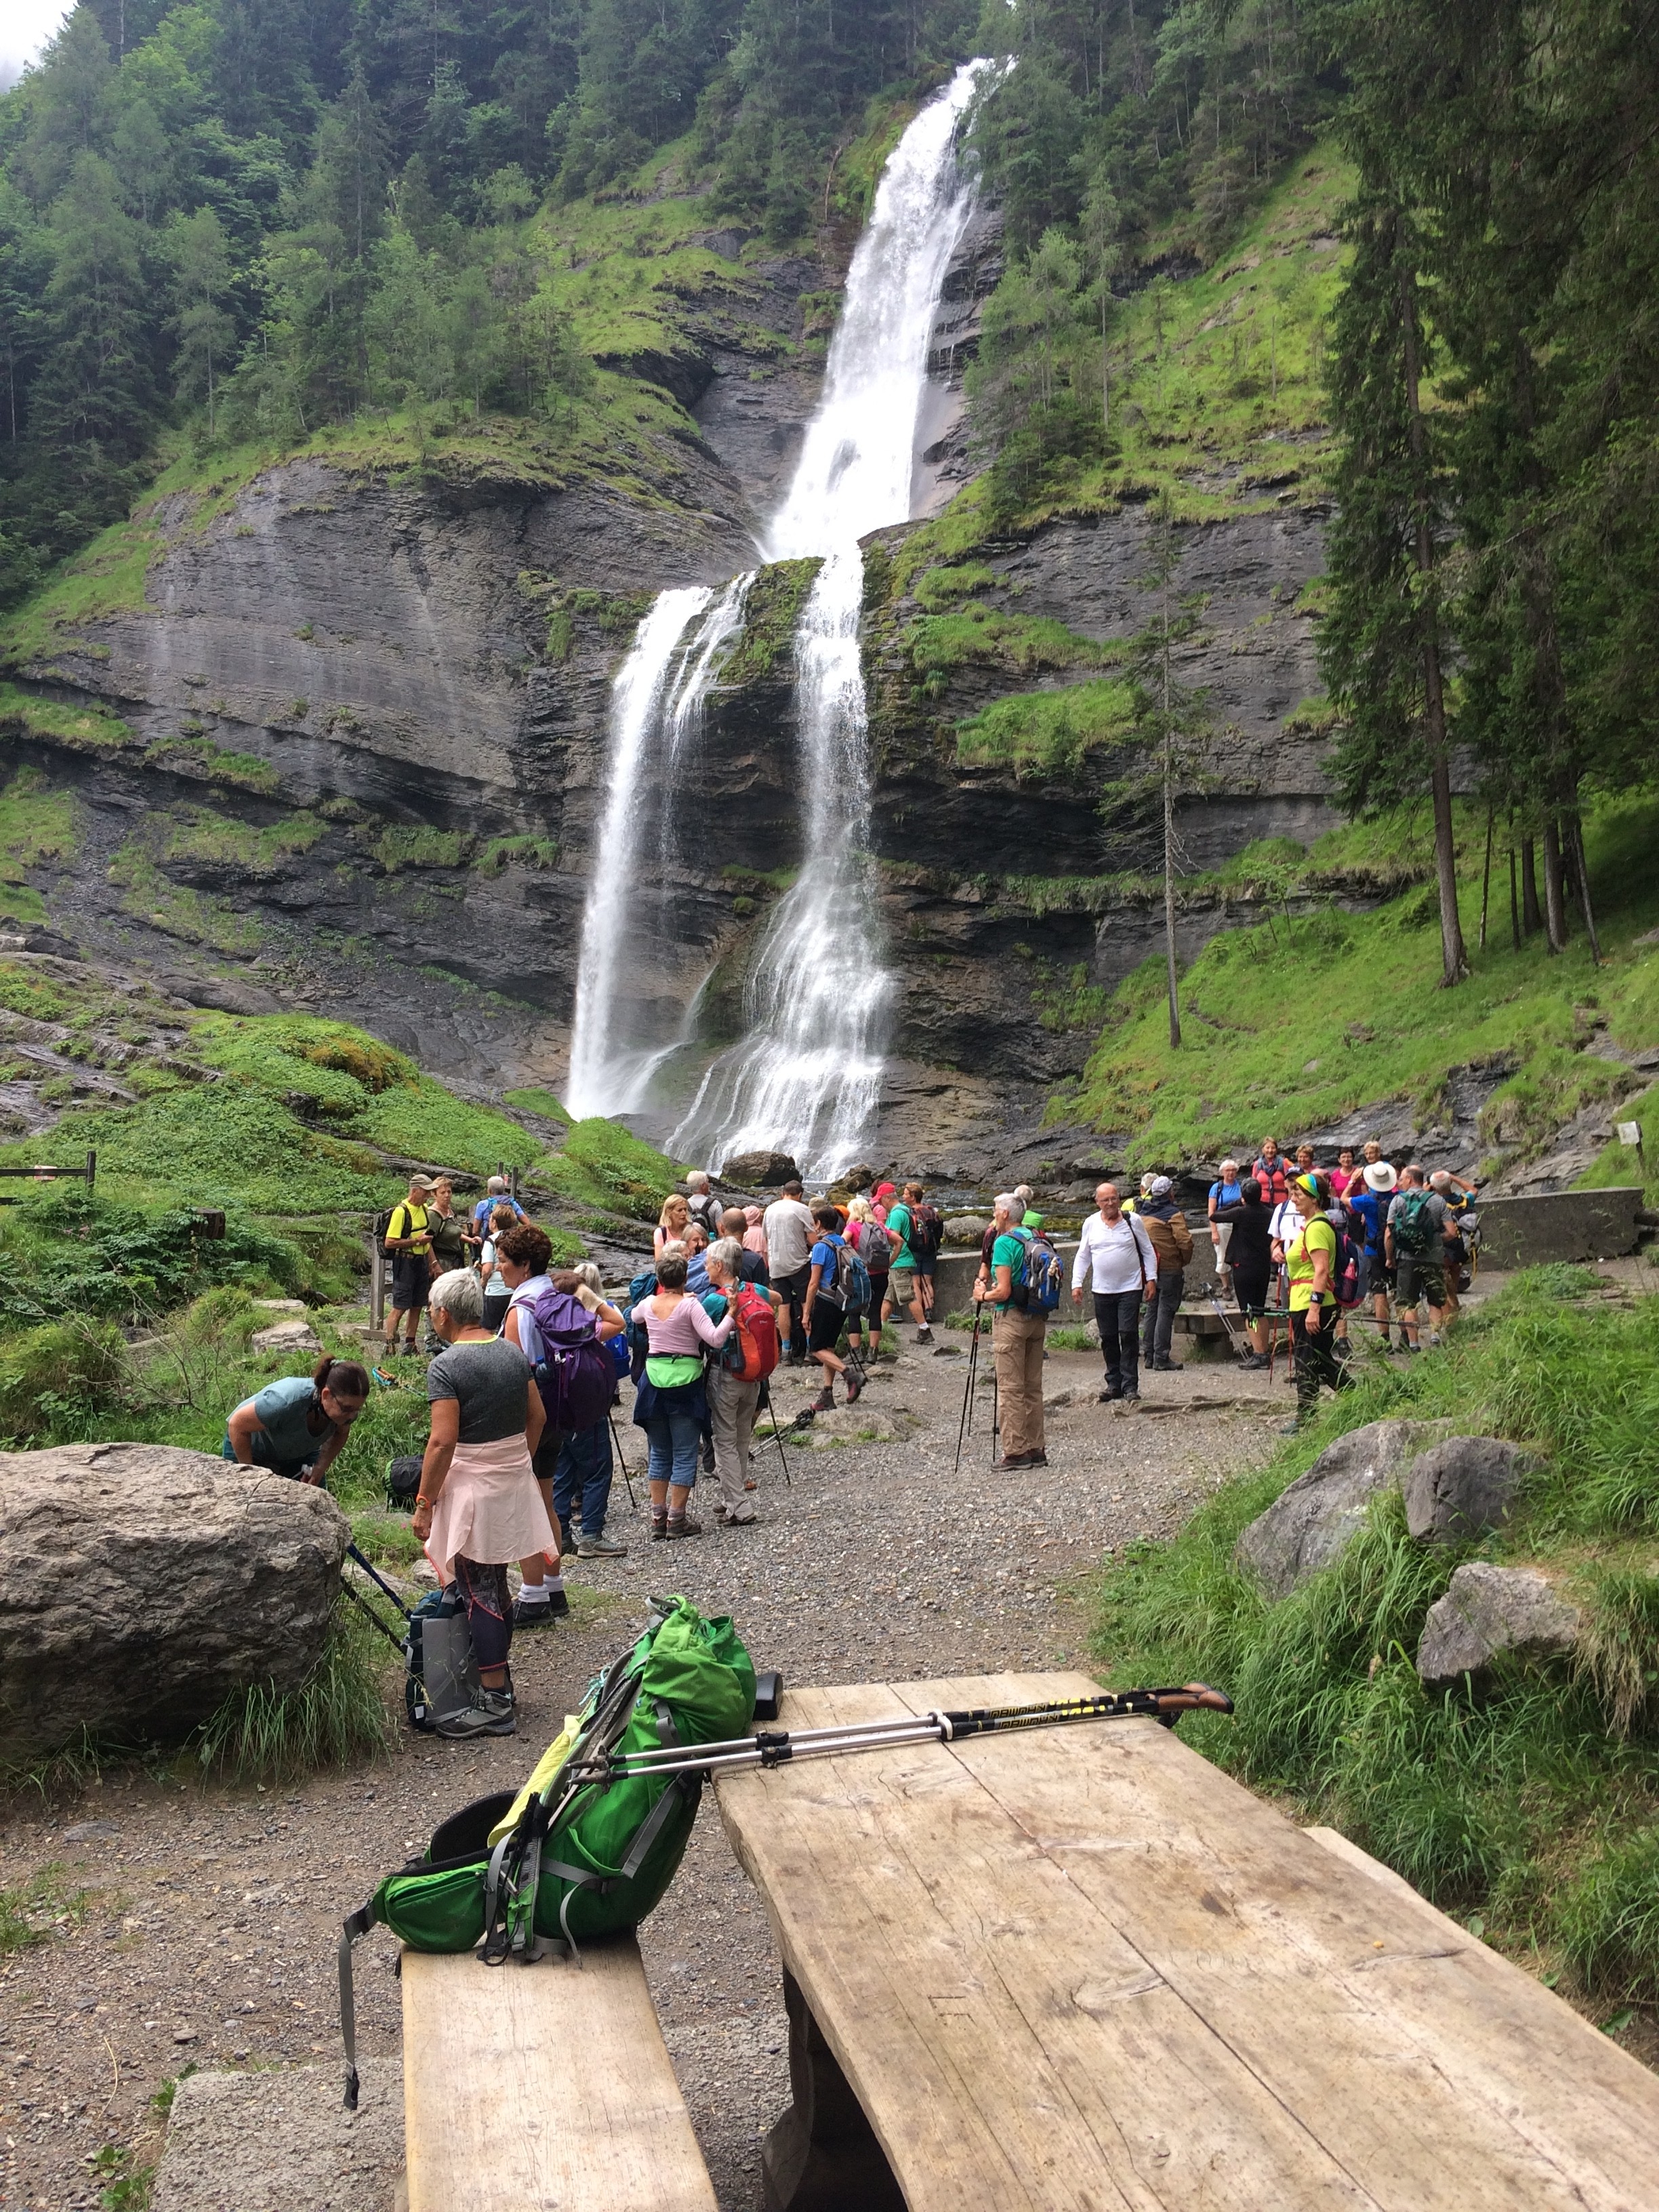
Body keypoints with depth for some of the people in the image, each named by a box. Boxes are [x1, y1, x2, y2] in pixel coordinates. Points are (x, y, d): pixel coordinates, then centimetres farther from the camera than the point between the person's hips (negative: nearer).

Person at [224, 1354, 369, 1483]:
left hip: (302, 1451, 4)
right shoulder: (286, 1401, -42)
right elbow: (237, 1425, -27)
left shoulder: (348, 1405, -25)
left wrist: (319, 1471, -12)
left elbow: (340, 1434, 0)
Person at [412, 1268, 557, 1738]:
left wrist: (424, 1502, -14)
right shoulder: (512, 1352, 5)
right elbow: (537, 1416, 11)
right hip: (514, 1483, 8)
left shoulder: (446, 1366, -17)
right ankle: (499, 1678, 30)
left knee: (478, 1594, -1)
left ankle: (494, 1705, 2)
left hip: (472, 1490, -8)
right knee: (496, 1588, 18)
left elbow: (443, 1441, -21)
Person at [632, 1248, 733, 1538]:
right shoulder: (690, 1305, -12)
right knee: (684, 1455, 3)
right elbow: (715, 1339, -21)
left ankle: (658, 1517, 15)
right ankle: (676, 1519, 3)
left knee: (659, 1454, 15)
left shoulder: (648, 1305, 2)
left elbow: (633, 1318, 27)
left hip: (654, 1378, 5)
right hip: (685, 1379, -5)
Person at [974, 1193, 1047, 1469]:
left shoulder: (1004, 1242, -12)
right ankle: (1036, 1449, 17)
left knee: (1010, 1388, -3)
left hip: (1011, 1318, -8)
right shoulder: (1035, 1239, 11)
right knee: (1033, 1387, 13)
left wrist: (982, 1295, 2)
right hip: (1037, 1319, 8)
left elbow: (1003, 1292, -18)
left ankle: (1015, 1452, -2)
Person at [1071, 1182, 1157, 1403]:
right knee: (1108, 1339, 6)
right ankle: (1114, 1383, 15)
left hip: (1130, 1289, -3)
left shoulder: (1133, 1221, 0)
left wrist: (1151, 1279, -1)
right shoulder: (1090, 1224, 6)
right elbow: (1082, 1256, 13)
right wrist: (1077, 1284, 5)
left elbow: (1148, 1251, 6)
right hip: (1102, 1291, 3)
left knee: (1128, 1336, -8)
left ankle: (1130, 1386, -3)